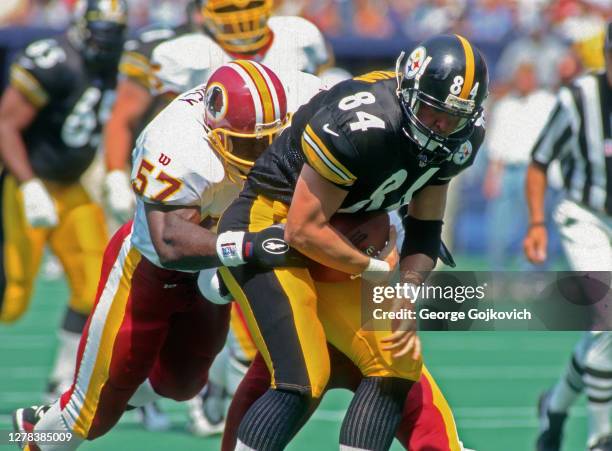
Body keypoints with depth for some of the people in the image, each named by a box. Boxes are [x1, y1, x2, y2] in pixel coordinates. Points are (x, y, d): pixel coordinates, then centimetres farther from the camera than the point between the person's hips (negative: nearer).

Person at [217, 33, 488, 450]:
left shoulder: (456, 142, -2)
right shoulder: (362, 125, -29)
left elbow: (425, 229, 8)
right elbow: (303, 230, -24)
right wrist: (378, 269, -11)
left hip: (326, 249, 9)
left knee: (397, 365, 0)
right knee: (303, 381, -20)